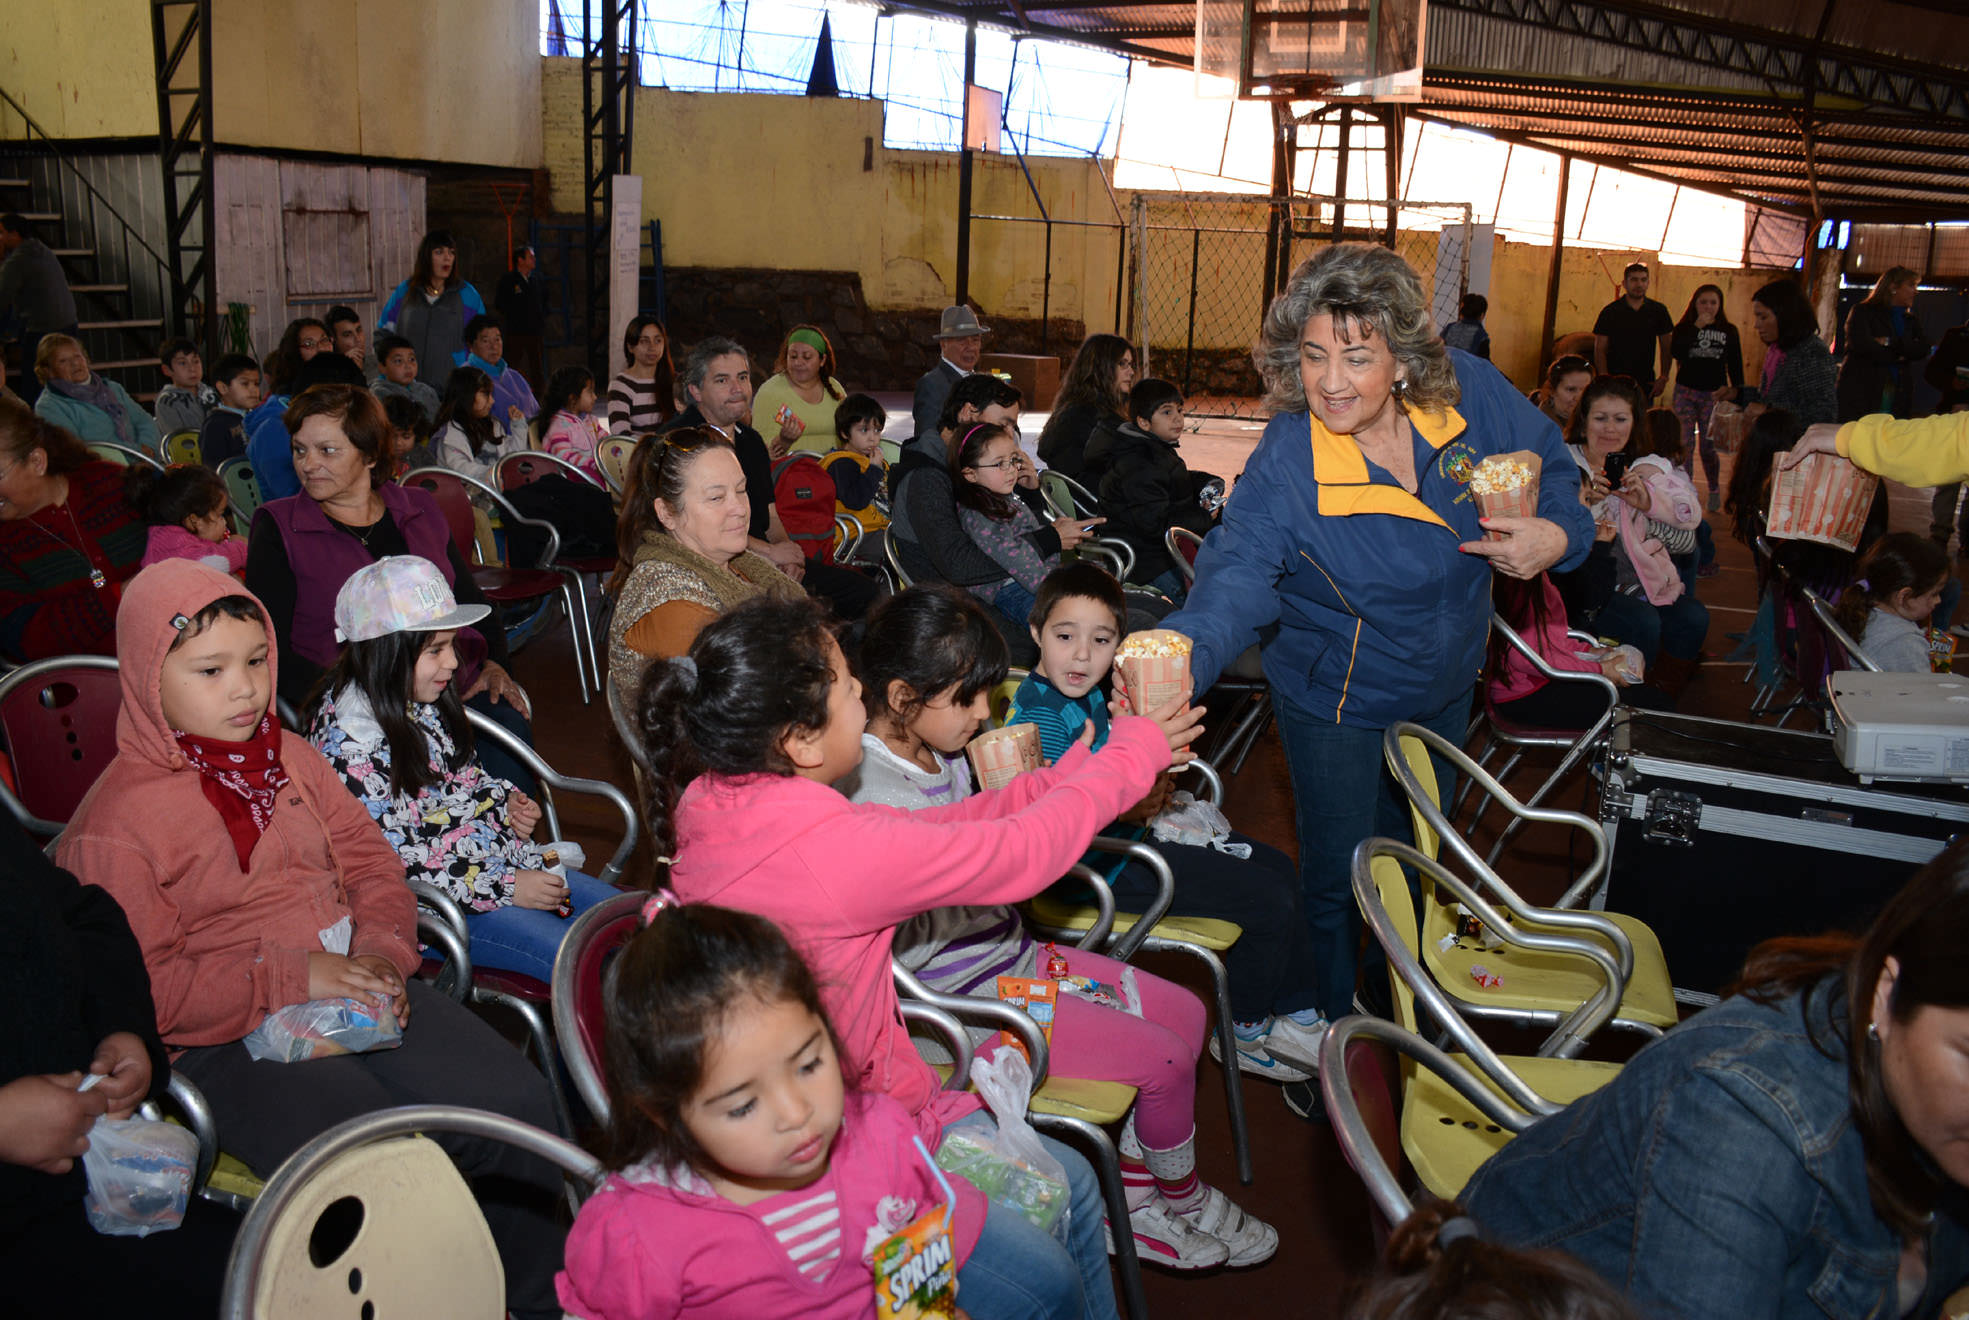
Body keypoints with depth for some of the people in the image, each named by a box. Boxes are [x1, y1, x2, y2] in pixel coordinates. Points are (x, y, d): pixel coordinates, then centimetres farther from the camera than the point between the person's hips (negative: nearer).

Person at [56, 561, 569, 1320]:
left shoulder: (288, 756, 14)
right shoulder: (114, 822, -7)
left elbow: (366, 856, 16)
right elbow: (141, 988, -13)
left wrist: (384, 945, -4)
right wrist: (291, 981, -18)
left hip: (353, 987, 6)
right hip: (229, 1039, -6)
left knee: (519, 1104, -10)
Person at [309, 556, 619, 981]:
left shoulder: (423, 700, 4)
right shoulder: (350, 738, -22)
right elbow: (391, 860, -22)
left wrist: (507, 802, -1)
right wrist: (505, 887, -21)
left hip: (494, 858, 9)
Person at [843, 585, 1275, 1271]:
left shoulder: (940, 750, 3)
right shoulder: (869, 794, -27)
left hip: (1009, 956, 10)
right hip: (965, 1002, -10)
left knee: (1184, 1012, 9)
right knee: (1163, 1059, -9)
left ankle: (1129, 1199, 21)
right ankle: (1184, 1200, 23)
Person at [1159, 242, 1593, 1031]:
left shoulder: (1470, 392, -20)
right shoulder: (1285, 464, -31)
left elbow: (1549, 462, -2)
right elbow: (1238, 572, -42)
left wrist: (1555, 531, -22)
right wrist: (1183, 655, -62)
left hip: (1445, 685, 5)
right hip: (1336, 699, -5)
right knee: (1338, 875, 6)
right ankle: (1324, 1025, 36)